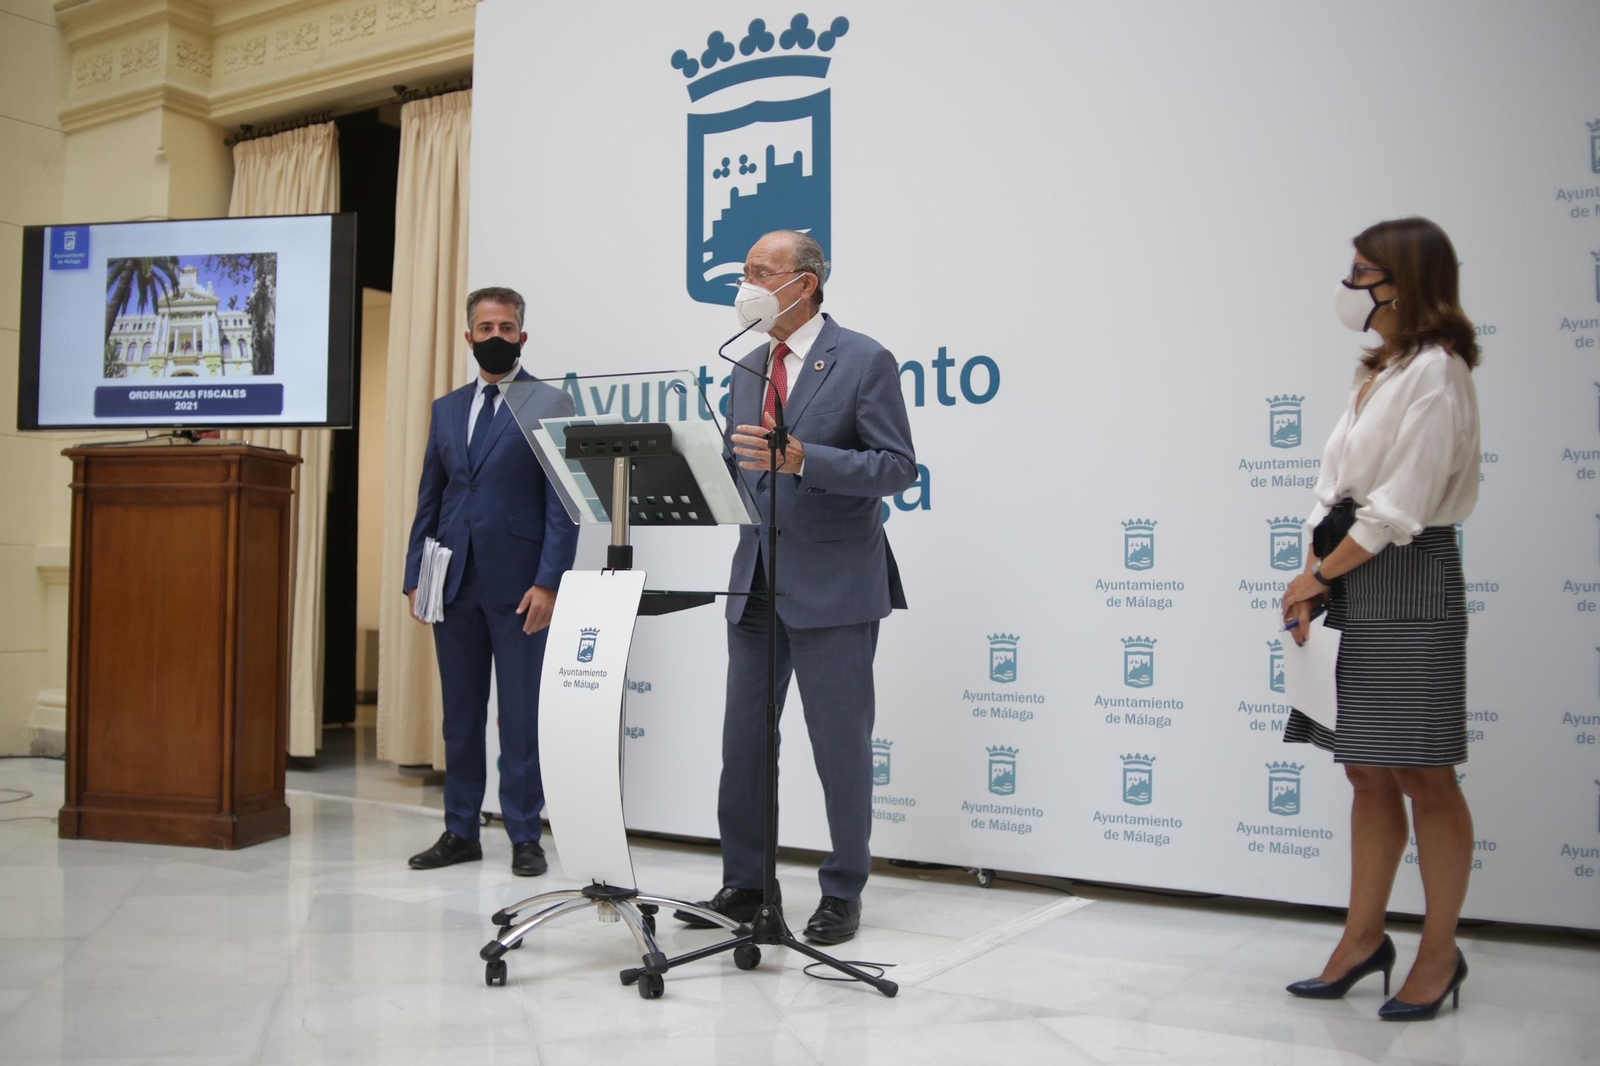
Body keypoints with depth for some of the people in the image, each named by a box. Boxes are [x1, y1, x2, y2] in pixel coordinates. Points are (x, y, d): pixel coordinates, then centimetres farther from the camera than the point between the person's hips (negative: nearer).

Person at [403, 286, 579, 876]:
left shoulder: (550, 404, -1)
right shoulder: (446, 408, 15)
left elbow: (562, 506, -6)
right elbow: (429, 499, 15)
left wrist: (548, 582, -14)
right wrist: (415, 576, 8)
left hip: (517, 585, -5)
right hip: (454, 583, 5)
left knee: (521, 717, 1)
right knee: (460, 713, 11)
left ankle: (524, 836, 10)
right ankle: (460, 831, 21)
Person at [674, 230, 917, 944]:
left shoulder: (864, 361, -6)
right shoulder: (747, 370, 15)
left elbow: (897, 466, -13)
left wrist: (804, 459, -25)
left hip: (834, 586, -6)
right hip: (757, 582, 7)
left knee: (841, 746, 3)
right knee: (743, 741, 11)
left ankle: (842, 893, 18)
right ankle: (743, 884, 25)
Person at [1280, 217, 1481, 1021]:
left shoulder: (1436, 374, -11)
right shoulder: (1377, 375, 15)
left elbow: (1398, 508, -16)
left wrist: (1317, 574, -9)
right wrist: (1314, 584, 2)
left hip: (1408, 584, -8)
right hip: (1351, 585, 8)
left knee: (1422, 774, 0)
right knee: (1367, 770, 11)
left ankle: (1440, 953, 13)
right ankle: (1363, 939, 20)